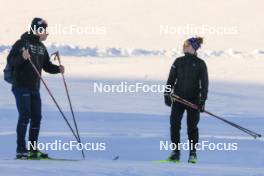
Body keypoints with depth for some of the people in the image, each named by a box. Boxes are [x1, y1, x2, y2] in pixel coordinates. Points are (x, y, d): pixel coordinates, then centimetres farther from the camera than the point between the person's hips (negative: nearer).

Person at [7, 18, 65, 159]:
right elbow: (10, 61, -17)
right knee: (25, 116, -13)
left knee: (36, 118, 5)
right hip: (21, 86, -7)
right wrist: (22, 57, -35)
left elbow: (46, 65, 19)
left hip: (35, 88, 7)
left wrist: (58, 69, 0)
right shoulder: (22, 43, -9)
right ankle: (21, 150, -11)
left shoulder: (41, 47, 14)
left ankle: (33, 150, 12)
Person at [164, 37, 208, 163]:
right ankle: (176, 152, 3)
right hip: (178, 98, 3)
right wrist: (167, 94, 1)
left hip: (194, 99, -3)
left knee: (192, 127, -2)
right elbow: (171, 79, 10)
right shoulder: (178, 62, 8)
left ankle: (193, 153, 8)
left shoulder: (200, 64, -2)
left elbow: (204, 83, -2)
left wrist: (203, 100, -8)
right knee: (174, 124, -5)